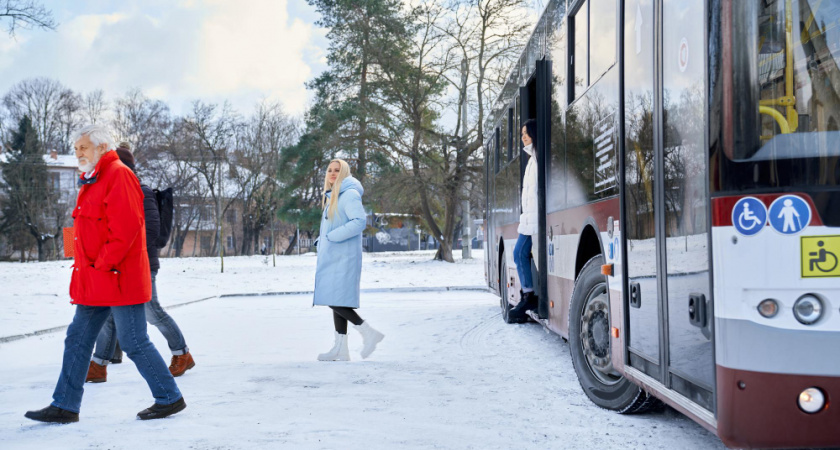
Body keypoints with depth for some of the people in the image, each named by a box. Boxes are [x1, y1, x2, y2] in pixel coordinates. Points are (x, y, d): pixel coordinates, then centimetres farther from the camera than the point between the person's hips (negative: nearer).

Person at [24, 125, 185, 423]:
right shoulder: (92, 181, 18)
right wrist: (86, 269, 13)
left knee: (134, 343, -3)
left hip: (118, 277, -10)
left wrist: (103, 265, -18)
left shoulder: (119, 175, -12)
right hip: (94, 282, 10)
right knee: (77, 340, 11)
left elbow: (125, 227, -21)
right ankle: (64, 406, 18)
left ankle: (170, 398, 9)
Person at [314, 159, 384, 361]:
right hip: (332, 258, 10)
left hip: (342, 258, -10)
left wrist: (332, 237, -20)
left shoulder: (349, 194, -10)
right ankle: (340, 348, 9)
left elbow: (360, 221, -22)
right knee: (335, 302, 7)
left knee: (336, 301, -13)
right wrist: (324, 239, 11)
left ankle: (369, 332, -3)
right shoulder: (332, 197, 19)